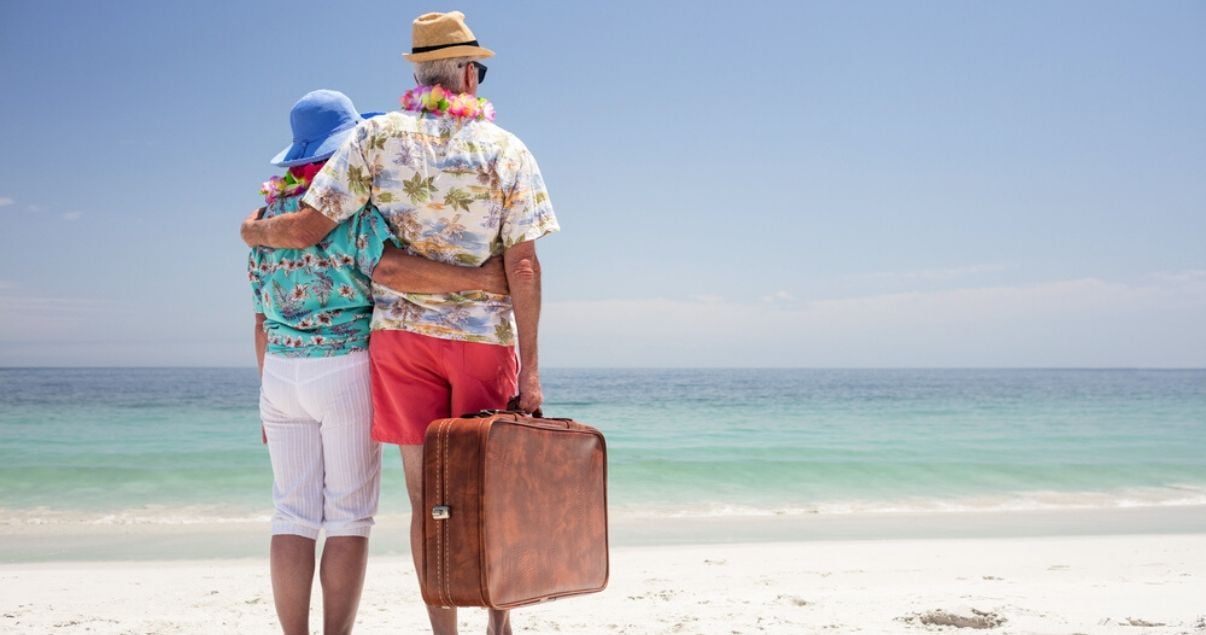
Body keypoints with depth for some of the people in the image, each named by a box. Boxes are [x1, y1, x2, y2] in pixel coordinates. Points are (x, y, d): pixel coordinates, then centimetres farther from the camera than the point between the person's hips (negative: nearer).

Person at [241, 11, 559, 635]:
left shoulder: (377, 137, -1)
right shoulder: (508, 150, -1)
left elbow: (309, 226, -6)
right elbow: (523, 265, -6)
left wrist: (255, 231, 16)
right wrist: (530, 366, -4)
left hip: (401, 332, 0)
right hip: (485, 334, 0)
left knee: (425, 495, 6)